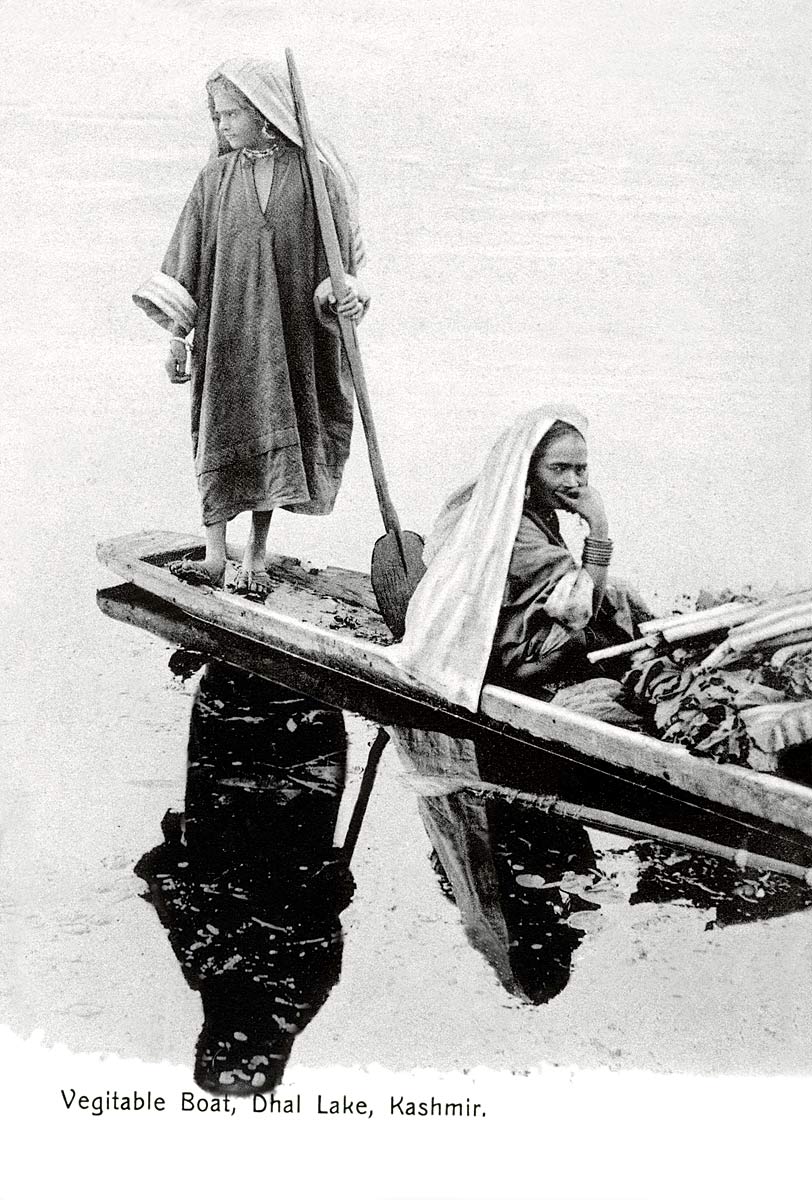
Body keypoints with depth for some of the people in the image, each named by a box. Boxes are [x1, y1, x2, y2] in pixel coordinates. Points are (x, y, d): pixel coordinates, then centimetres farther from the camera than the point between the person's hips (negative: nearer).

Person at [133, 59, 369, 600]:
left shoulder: (312, 173, 0)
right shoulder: (216, 178, 4)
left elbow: (340, 248, 5)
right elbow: (189, 257, 6)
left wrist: (346, 292, -14)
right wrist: (178, 334, 2)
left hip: (291, 327, -1)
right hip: (227, 326, 1)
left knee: (276, 430, 3)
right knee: (223, 430, -1)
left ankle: (256, 556, 12)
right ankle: (215, 554, 5)